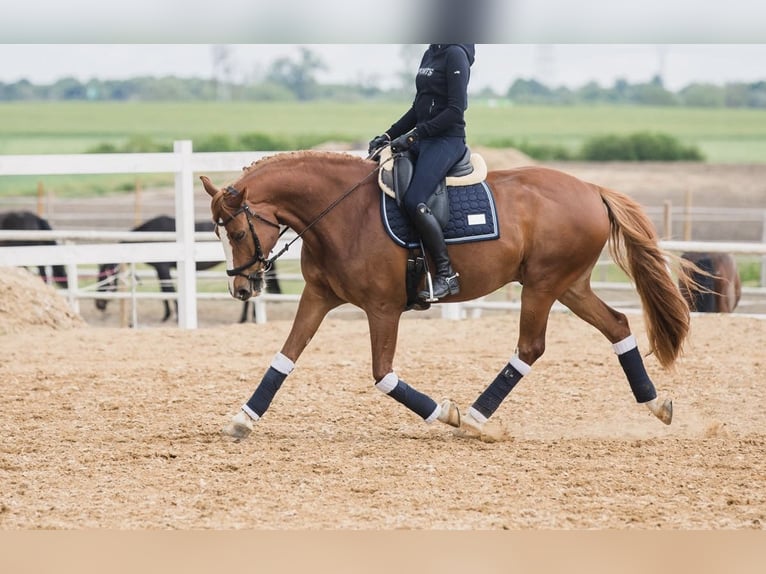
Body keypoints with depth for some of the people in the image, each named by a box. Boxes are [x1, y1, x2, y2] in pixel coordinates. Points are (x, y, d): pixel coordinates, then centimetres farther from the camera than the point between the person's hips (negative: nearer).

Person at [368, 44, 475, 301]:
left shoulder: (455, 55, -11)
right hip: (423, 141, 10)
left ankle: (446, 274, -17)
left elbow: (455, 109, -17)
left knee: (413, 201, -25)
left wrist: (414, 135, -20)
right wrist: (389, 135, 10)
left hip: (447, 140, -10)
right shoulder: (431, 54, 16)